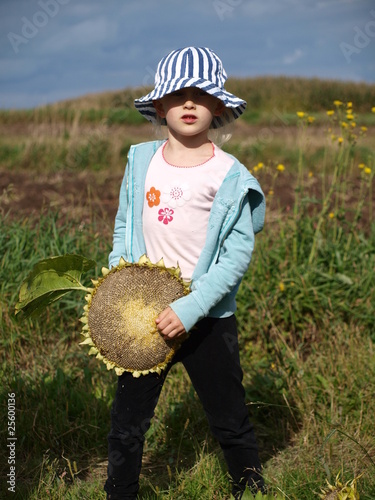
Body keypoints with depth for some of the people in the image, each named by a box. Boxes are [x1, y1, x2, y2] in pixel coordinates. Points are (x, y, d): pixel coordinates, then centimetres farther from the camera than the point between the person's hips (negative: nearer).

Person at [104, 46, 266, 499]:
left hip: (208, 318, -3)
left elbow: (239, 253, -11)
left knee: (230, 423, 10)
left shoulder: (229, 175, -9)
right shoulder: (140, 161, 4)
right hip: (145, 315, 3)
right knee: (126, 422, 12)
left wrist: (191, 308, -19)